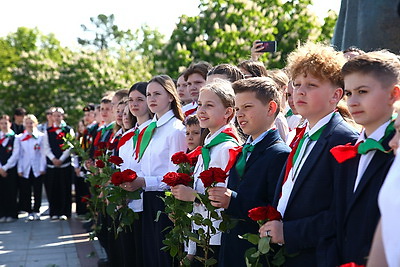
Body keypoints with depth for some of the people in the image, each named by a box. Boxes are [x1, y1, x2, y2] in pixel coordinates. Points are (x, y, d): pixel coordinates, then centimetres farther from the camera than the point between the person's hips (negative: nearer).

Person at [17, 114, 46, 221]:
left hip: (37, 168, -2)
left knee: (37, 191, 2)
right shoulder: (21, 138, 8)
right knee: (26, 191, 1)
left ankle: (36, 211, 12)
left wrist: (42, 168, -5)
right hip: (25, 169, 2)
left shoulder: (41, 136, 2)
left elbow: (43, 153, 0)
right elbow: (20, 154, 8)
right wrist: (20, 169, 1)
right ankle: (30, 212, 9)